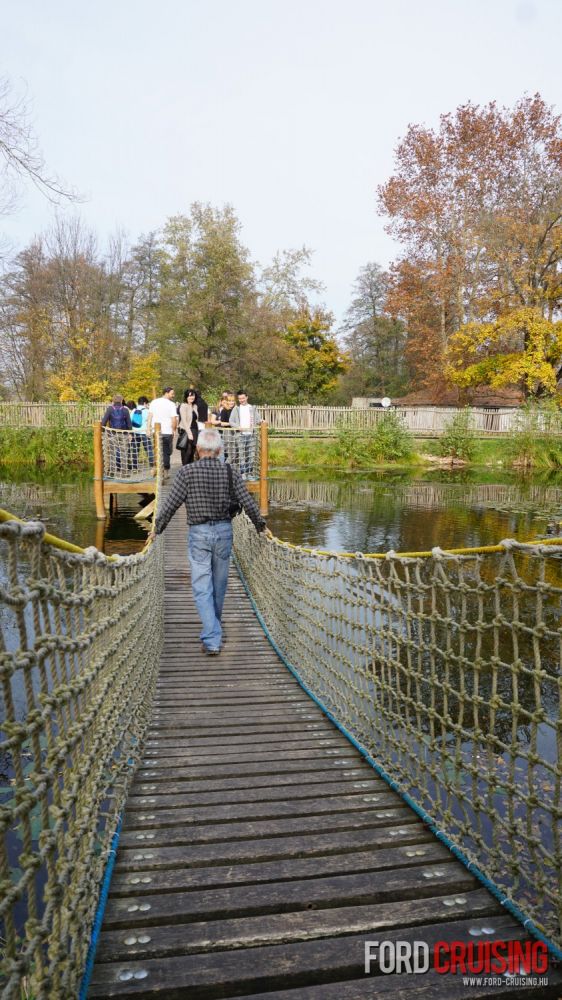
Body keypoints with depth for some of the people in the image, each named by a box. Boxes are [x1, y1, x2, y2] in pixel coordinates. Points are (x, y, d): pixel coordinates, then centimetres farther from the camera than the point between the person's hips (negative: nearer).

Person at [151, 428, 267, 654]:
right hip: (224, 531, 3)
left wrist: (157, 529, 6)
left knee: (202, 588, 0)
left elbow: (170, 503, -7)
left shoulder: (187, 472, -8)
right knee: (219, 585, 17)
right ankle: (213, 628, 36)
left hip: (199, 533, -3)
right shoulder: (230, 472, -2)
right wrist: (261, 525, 14)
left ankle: (211, 640, -6)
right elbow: (248, 502, 0)